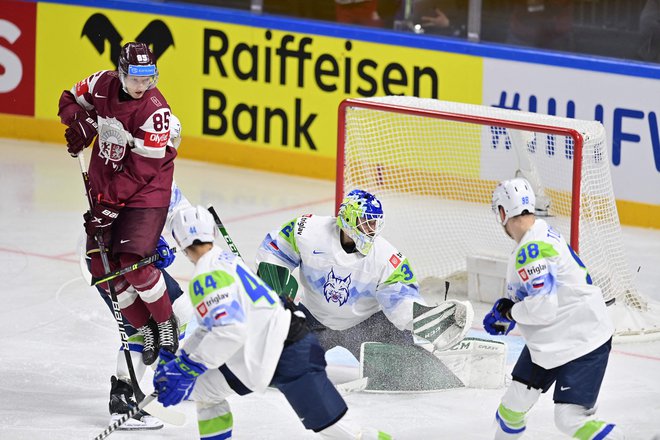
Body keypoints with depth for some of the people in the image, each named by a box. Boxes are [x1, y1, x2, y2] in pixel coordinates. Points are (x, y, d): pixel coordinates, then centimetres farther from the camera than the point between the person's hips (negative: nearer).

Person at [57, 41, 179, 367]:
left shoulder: (155, 110, -23)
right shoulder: (104, 85, -6)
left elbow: (142, 169, -23)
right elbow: (70, 99, 14)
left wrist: (110, 203, -24)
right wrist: (81, 121, -8)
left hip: (145, 191, -6)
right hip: (104, 186, 6)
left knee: (133, 261, -20)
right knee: (101, 264, 0)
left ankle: (166, 321, 5)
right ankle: (145, 328, 15)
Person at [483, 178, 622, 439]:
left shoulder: (533, 249, -25)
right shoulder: (541, 235, 7)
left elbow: (543, 307, -29)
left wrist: (510, 311, -11)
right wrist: (505, 316, 12)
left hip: (582, 343, -10)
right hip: (548, 342, 10)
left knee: (570, 419, -15)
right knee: (515, 402, 15)